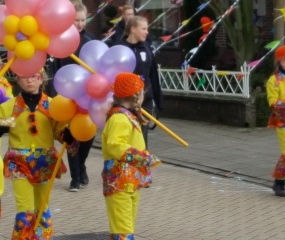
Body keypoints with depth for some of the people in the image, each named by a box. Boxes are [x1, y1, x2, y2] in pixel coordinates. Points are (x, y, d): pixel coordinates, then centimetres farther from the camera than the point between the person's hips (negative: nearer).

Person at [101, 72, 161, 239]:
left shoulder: (128, 116, 14)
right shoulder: (119, 118, -19)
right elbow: (115, 145, -32)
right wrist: (143, 157, -33)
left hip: (131, 181, 11)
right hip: (119, 182, -11)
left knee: (128, 226, 18)